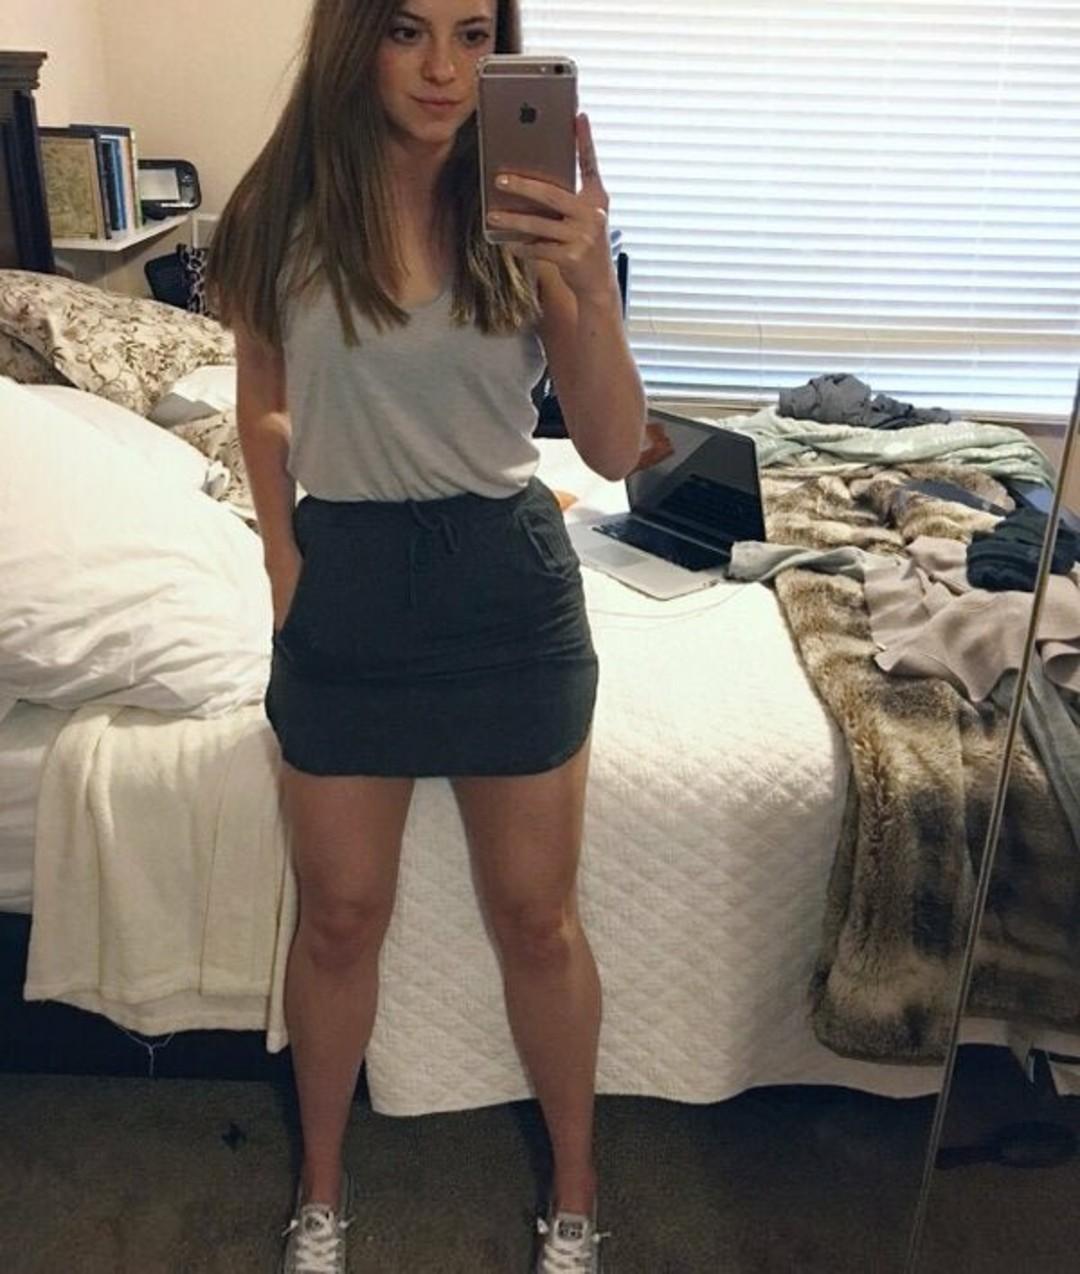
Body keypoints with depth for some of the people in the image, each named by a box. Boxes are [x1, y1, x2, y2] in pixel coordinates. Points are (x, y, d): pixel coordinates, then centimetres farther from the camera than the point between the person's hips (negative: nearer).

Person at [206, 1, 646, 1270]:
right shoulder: (284, 210, -5)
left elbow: (616, 449, -13)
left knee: (536, 915, 11)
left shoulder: (528, 213, -7)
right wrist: (283, 555, 2)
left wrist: (592, 280, -27)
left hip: (508, 581, 0)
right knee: (340, 915, 14)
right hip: (343, 583, 1)